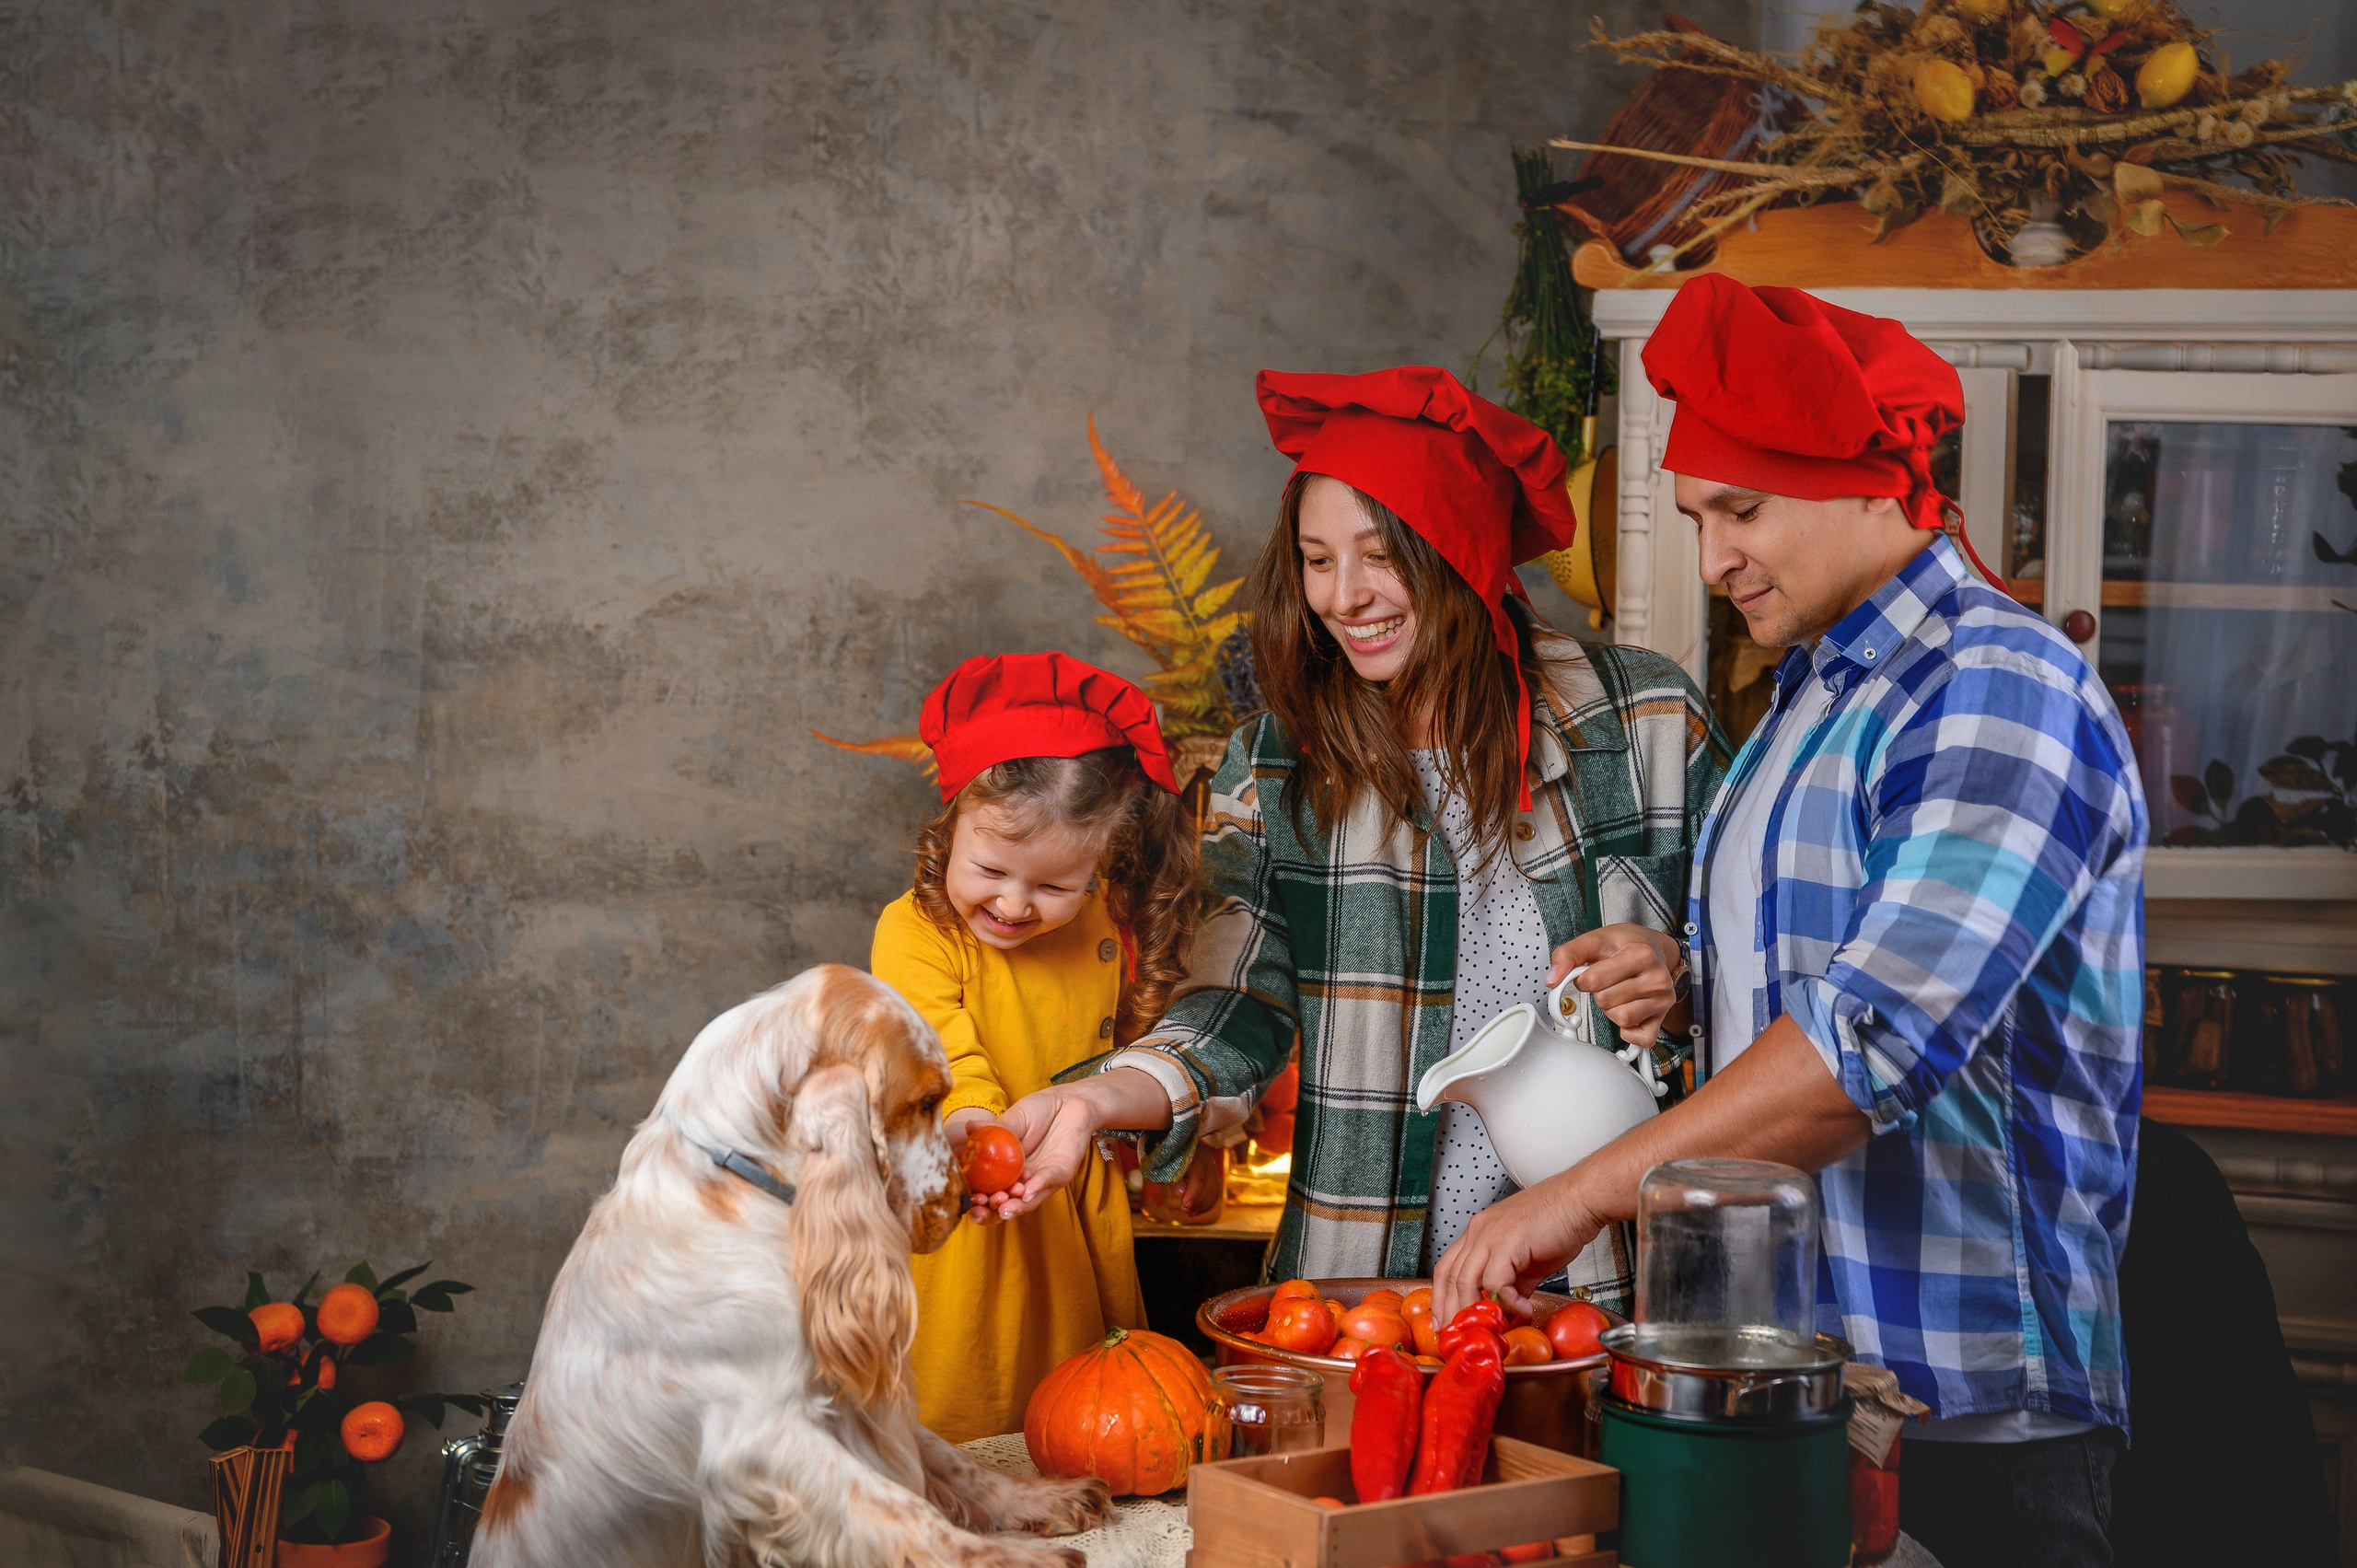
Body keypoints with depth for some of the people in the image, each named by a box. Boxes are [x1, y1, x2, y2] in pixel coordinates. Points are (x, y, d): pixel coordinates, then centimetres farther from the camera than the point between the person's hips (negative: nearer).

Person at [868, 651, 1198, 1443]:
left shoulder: (1107, 930, 1)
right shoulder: (915, 931, -15)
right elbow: (940, 1048, -31)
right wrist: (971, 1118, -48)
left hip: (1076, 1215, 4)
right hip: (956, 1214, -4)